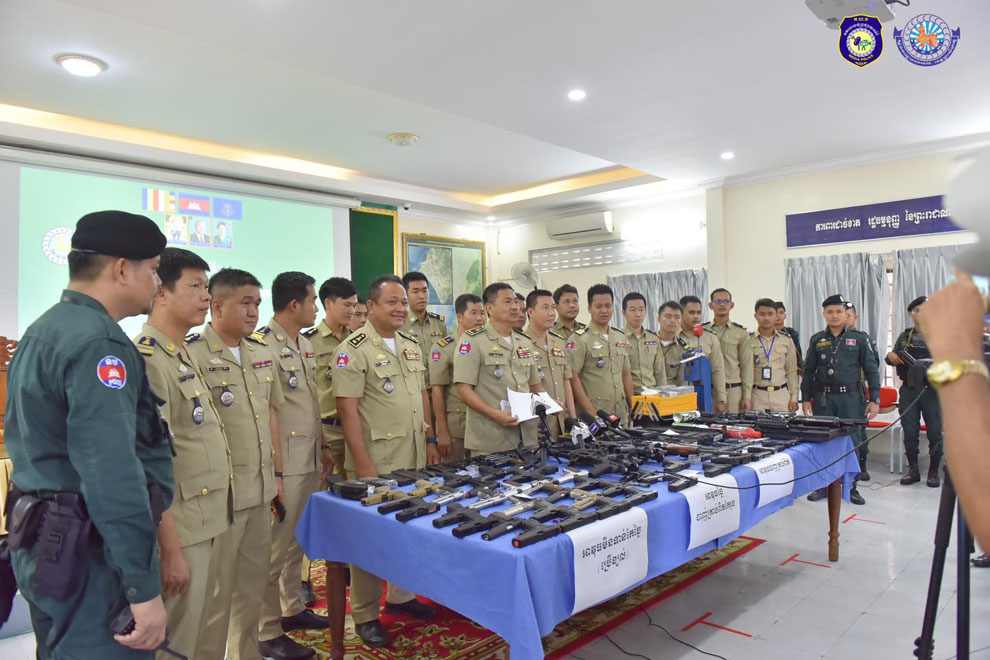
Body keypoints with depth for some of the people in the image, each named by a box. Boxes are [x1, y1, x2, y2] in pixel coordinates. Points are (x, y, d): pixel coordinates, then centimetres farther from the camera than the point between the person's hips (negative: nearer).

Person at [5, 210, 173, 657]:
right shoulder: (98, 342, -21)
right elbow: (113, 476, -27)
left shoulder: (40, 332, 12)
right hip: (89, 555, -10)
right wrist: (144, 589, -24)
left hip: (42, 544, 10)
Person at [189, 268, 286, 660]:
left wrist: (276, 475, 14)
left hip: (261, 493, 7)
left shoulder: (262, 352, 9)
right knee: (216, 593, 8)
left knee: (253, 584, 20)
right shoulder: (192, 354, -14)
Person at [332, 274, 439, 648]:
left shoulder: (411, 345, 10)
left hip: (415, 460, 7)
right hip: (375, 463, -7)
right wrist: (364, 466, -19)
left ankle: (401, 596, 36)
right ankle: (365, 616, 21)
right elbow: (347, 410, -16)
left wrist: (429, 441, 13)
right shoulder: (353, 349, -13)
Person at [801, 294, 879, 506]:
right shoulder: (817, 340, 8)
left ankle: (851, 486, 15)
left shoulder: (859, 338, 4)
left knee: (853, 441, 1)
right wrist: (805, 399, 5)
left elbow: (872, 370, 4)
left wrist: (875, 400, -2)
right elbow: (808, 372, 11)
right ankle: (822, 485, 15)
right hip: (823, 398, 1)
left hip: (850, 397, -1)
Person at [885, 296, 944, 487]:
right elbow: (893, 359, 14)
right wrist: (890, 356, -9)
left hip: (932, 390, -2)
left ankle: (934, 472, 14)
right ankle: (913, 470, 19)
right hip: (909, 390, 2)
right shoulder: (904, 337, 10)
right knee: (910, 432, 6)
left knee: (935, 432, 1)